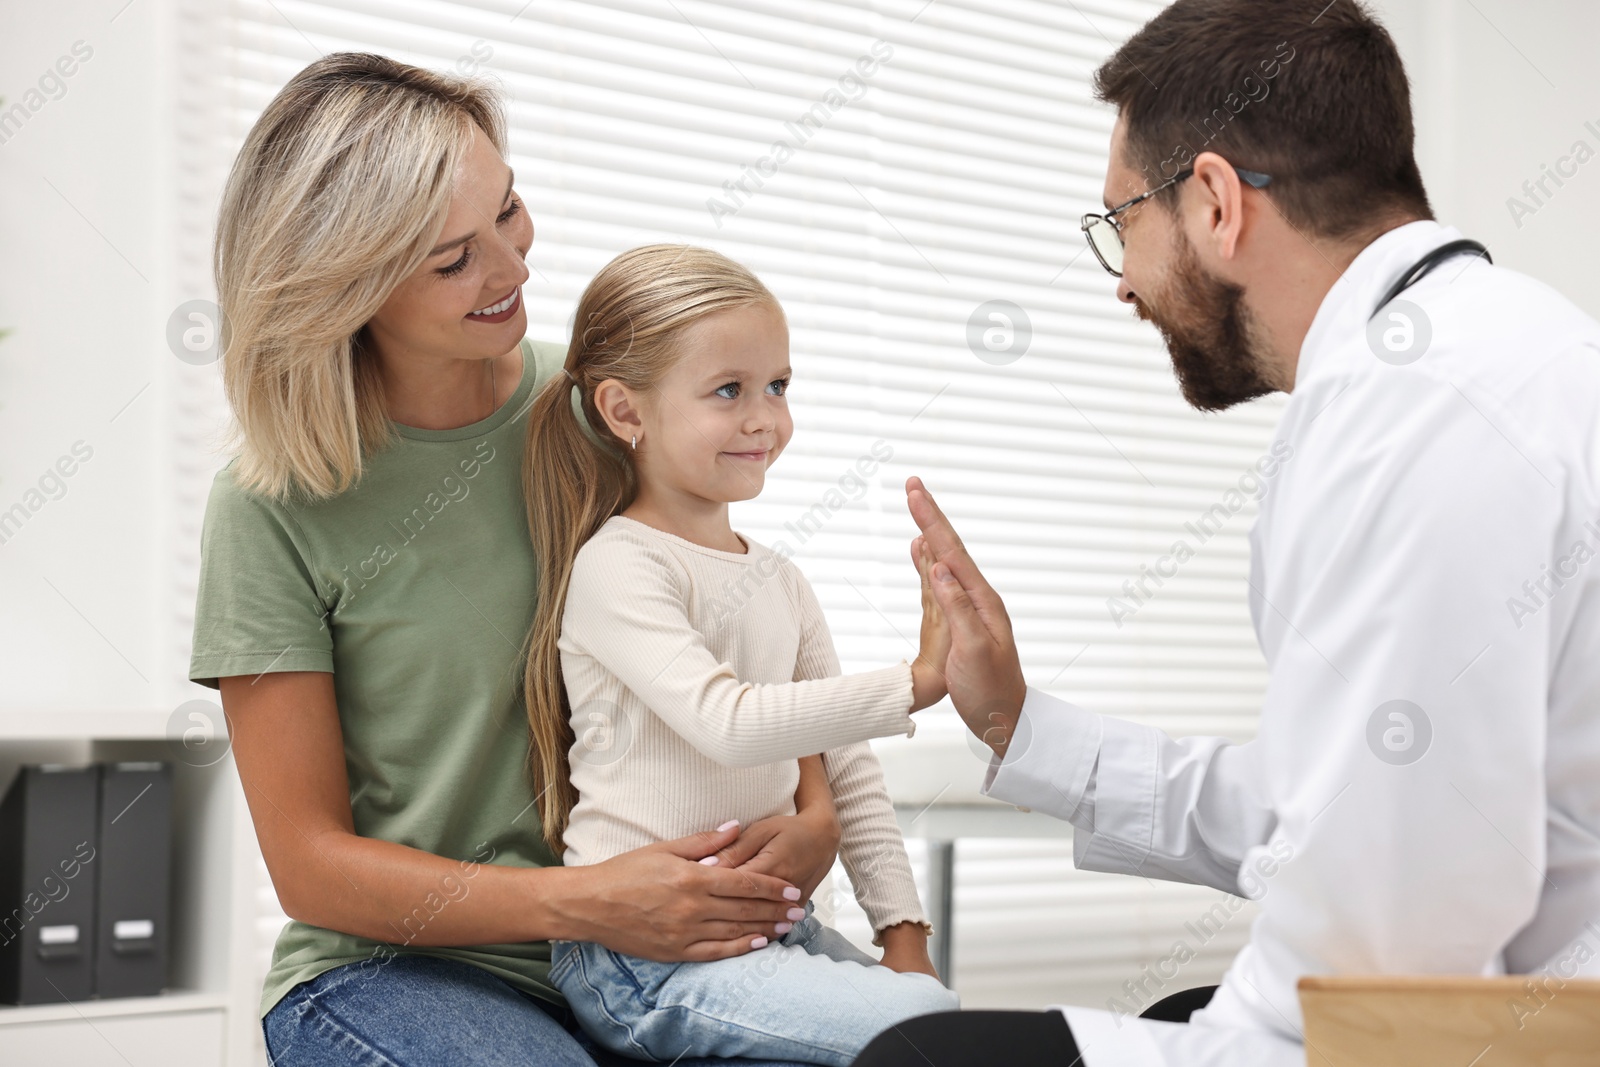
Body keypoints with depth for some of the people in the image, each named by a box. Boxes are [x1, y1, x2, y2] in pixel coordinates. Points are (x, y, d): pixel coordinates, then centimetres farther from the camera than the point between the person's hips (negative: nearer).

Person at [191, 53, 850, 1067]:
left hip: (634, 944, 3)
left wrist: (816, 810, -12)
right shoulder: (275, 507, -10)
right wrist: (581, 901, -22)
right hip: (386, 970, -3)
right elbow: (312, 864, -9)